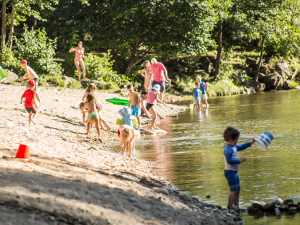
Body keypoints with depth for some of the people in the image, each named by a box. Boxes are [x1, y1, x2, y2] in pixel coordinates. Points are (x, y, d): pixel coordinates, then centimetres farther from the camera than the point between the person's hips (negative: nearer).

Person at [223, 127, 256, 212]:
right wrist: (239, 161, -25)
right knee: (234, 190, -11)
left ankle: (236, 207, 21)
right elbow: (229, 160, -27)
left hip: (234, 171, 11)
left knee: (237, 189, 15)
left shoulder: (233, 147, 12)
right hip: (230, 171, -11)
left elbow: (241, 147, 28)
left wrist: (250, 143, 26)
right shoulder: (228, 149, -20)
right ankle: (230, 208, -10)